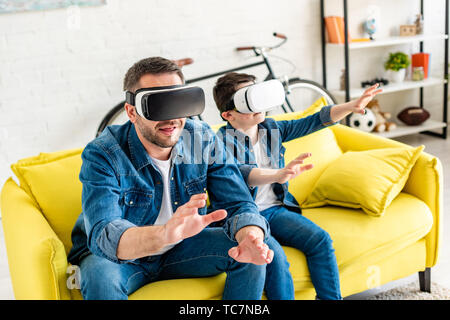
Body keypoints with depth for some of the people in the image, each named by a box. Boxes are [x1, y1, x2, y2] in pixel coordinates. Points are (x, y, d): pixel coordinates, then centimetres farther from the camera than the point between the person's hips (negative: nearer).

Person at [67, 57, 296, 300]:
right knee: (101, 278, -37)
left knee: (264, 247, -14)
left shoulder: (203, 139, -12)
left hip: (181, 249, 4)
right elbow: (103, 235, -37)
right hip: (122, 256, -3)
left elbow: (239, 204, -15)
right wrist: (163, 234, -58)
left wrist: (251, 237, -40)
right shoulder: (102, 155, -24)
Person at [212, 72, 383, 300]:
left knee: (320, 239, -14)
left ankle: (330, 297, -4)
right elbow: (239, 172, -29)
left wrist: (351, 106, -4)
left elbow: (313, 122, 9)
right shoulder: (223, 140, -10)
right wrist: (278, 175, -47)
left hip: (275, 209, 6)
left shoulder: (272, 129, 9)